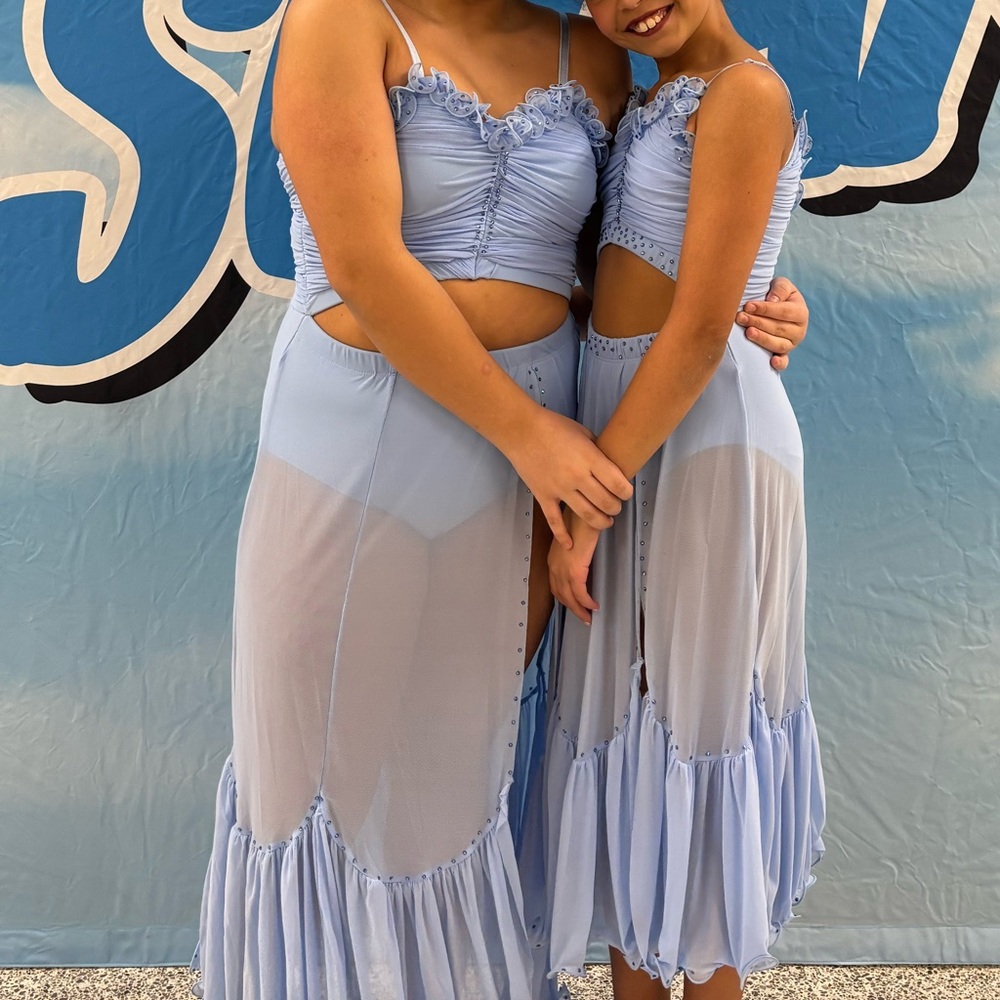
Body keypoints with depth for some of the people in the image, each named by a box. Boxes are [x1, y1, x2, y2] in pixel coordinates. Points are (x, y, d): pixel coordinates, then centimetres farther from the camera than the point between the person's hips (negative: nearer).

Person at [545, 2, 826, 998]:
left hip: (703, 439, -9)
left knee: (696, 712, 4)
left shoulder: (746, 94, -13)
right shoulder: (651, 101, 13)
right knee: (620, 710, 15)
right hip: (625, 422, 9)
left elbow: (703, 326, -20)